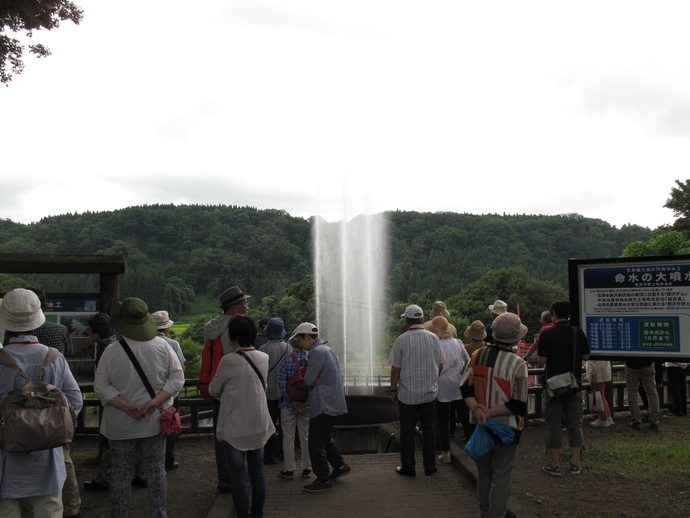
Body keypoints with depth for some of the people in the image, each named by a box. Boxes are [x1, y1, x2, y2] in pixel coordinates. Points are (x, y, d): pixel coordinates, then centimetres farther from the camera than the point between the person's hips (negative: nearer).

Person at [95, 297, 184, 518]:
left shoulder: (112, 351, -13)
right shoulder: (162, 346, -8)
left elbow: (101, 386, -11)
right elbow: (177, 378, -7)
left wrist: (127, 407, -14)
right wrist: (154, 402, -12)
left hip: (121, 424, -1)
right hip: (155, 422, 2)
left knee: (121, 473, 13)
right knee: (156, 471, 14)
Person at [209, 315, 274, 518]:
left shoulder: (229, 361, -18)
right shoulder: (264, 358, -2)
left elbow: (214, 390, -4)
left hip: (235, 429, -6)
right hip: (259, 425, 6)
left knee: (238, 478, 4)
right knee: (257, 473, 16)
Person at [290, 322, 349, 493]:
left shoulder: (317, 352, -18)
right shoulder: (326, 349, 14)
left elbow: (308, 381, -15)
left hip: (324, 405, -10)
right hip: (334, 402, 10)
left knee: (316, 442, -1)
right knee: (325, 437, 23)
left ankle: (323, 480, 6)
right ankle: (340, 465, 31)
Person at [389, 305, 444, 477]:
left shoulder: (402, 340, -11)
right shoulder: (433, 338, -1)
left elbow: (395, 368, -9)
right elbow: (440, 365, 7)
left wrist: (393, 390, 1)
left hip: (407, 393, -3)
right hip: (430, 392, 3)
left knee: (407, 430, 7)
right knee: (429, 429, 12)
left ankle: (408, 467, 15)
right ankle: (429, 466, 19)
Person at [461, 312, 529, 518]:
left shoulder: (477, 355, -2)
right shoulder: (517, 363, -15)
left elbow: (465, 387, -3)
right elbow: (519, 404, -17)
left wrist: (476, 408, -14)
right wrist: (491, 412, -14)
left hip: (480, 425, 5)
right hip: (505, 428, -5)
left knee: (484, 475, 18)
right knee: (501, 477, 7)